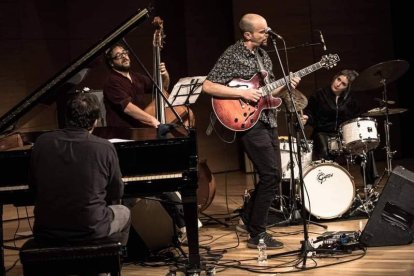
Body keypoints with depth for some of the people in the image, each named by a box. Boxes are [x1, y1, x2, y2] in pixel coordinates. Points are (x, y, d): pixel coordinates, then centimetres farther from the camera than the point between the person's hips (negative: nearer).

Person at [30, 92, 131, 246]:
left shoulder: (42, 142, -6)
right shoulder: (105, 148, -13)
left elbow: (34, 187, 7)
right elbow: (116, 194, 0)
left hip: (46, 233, 3)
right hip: (91, 231, -2)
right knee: (124, 213, 29)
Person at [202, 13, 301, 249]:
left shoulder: (263, 55, 14)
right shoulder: (232, 55, -9)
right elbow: (208, 86, -15)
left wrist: (285, 86, 1)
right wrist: (242, 93, -20)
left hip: (268, 121, 8)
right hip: (247, 121, -8)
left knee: (273, 176, 10)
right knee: (271, 175, -13)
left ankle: (251, 218, 27)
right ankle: (257, 235, -4)